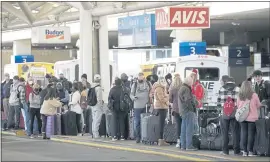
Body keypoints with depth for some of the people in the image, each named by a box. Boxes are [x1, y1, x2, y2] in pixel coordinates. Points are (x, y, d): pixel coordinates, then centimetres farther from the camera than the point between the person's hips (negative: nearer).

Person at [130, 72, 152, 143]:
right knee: (137, 122, -1)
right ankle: (138, 137, 5)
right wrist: (133, 97, -19)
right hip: (137, 106, -1)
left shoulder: (148, 84, 7)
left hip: (146, 106, 1)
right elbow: (131, 94, 3)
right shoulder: (135, 85, 4)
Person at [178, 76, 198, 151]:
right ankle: (189, 146, -11)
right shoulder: (186, 89, -14)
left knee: (184, 129, 12)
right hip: (188, 111, -11)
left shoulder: (181, 88, 19)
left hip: (183, 111, 11)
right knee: (189, 129, -9)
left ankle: (183, 145, 15)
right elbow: (188, 100, -21)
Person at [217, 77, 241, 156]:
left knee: (225, 132, 8)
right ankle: (236, 151, 5)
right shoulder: (237, 89, -1)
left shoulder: (221, 89, 3)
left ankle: (225, 150, 8)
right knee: (235, 132, 5)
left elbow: (219, 101, 3)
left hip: (224, 113, 1)